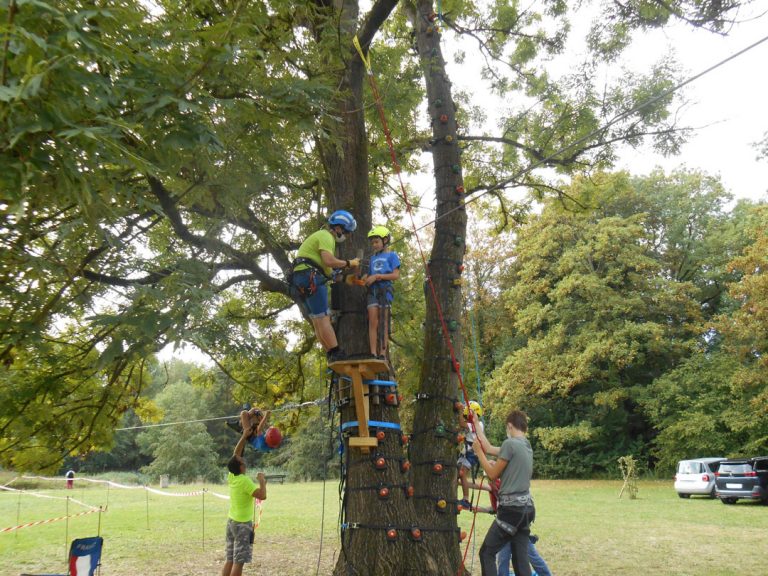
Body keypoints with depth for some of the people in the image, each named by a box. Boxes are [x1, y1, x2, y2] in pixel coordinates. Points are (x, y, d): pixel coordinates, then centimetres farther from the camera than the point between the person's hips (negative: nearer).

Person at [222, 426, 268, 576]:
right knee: (239, 561, -3)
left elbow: (235, 454, 12)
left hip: (231, 521, 8)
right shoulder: (245, 481, -21)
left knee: (229, 559, 12)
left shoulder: (231, 477, 1)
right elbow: (262, 496, -27)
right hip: (243, 524, -8)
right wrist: (262, 481, -11)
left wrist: (244, 436, 11)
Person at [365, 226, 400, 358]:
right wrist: (365, 279, -2)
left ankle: (383, 354, -6)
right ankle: (373, 354, -12)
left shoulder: (391, 255, 8)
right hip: (372, 290, 4)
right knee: (373, 322, -8)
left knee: (383, 323, -5)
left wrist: (377, 276, -10)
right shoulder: (373, 258, 22)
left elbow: (396, 275, -3)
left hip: (385, 289, -4)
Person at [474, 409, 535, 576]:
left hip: (512, 508, -8)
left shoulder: (510, 443, -12)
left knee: (486, 553, 0)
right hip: (525, 507, 8)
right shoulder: (527, 446, 14)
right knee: (521, 558, 9)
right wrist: (475, 424, 29)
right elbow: (489, 448, 20)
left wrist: (478, 452, 4)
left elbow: (492, 474, -5)